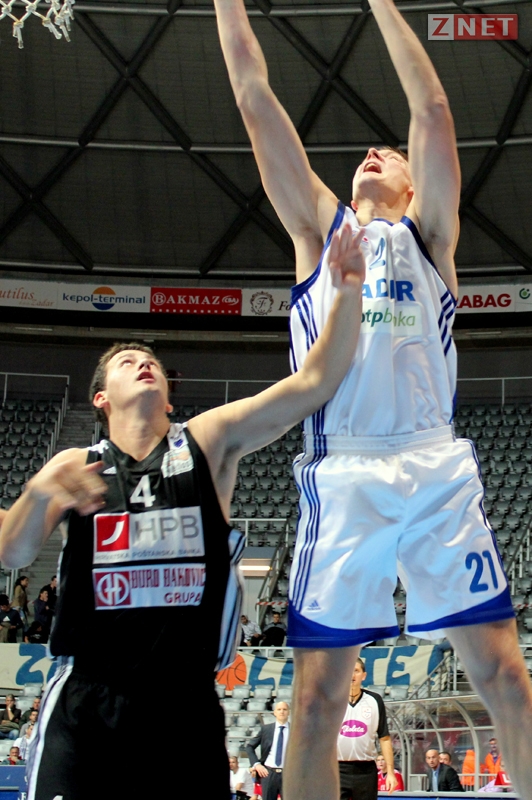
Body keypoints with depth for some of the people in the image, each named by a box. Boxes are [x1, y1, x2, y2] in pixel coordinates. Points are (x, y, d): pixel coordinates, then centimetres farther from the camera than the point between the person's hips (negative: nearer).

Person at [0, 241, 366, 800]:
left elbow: (312, 385, -4)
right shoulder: (74, 467, 8)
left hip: (186, 703, 0)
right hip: (85, 701, 0)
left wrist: (348, 296, -16)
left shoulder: (208, 442, 6)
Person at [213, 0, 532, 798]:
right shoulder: (321, 229, 22)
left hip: (439, 469, -1)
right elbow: (256, 101, 18)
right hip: (341, 477, 1)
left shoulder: (427, 234, 19)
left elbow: (434, 112, 10)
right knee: (318, 691, -3)